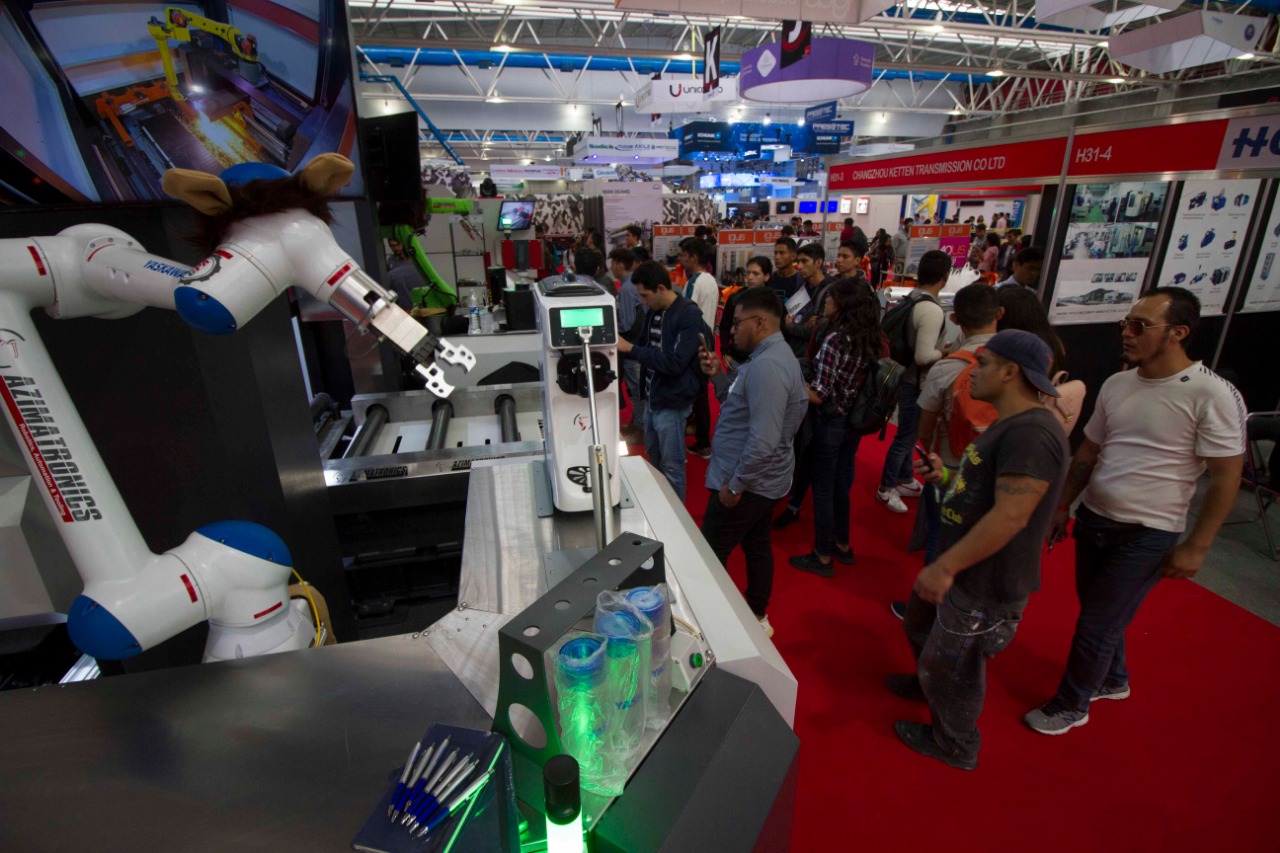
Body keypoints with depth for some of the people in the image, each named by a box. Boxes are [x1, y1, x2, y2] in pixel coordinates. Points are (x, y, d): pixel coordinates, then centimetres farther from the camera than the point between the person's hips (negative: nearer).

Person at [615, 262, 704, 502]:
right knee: (654, 460, 22)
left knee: (671, 467, 5)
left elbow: (674, 362, -26)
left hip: (671, 403, -8)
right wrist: (619, 345, -1)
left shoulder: (689, 315, -18)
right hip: (652, 398, 8)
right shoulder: (654, 312, 6)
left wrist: (631, 349, -23)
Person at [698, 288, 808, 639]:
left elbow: (764, 439, -30)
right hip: (763, 480, 10)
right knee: (757, 545, 21)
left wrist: (734, 485, -22)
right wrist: (718, 376, 1)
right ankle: (757, 616, 38)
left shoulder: (767, 365, -26)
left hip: (747, 483, -10)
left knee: (709, 555, 4)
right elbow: (745, 406, 14)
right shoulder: (770, 356, 8)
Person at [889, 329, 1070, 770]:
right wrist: (946, 477, 2)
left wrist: (945, 566, -32)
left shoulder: (1032, 433, -26)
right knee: (921, 620, 31)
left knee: (953, 670, 10)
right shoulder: (1009, 425, 9)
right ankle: (927, 683, 56)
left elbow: (1010, 515, -32)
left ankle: (955, 746, 35)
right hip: (962, 568, 10)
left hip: (986, 585, -10)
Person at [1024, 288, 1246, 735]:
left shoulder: (1212, 394, -16)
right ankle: (1112, 681, 47)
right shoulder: (1116, 385, 2)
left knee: (1096, 625, 4)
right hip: (1094, 518, 6)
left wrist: (1195, 547, -13)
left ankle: (1071, 706, 25)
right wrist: (1062, 506, 11)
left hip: (1148, 535, -6)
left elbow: (1226, 477, -13)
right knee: (1099, 612, 21)